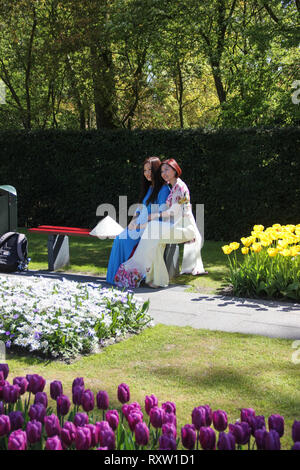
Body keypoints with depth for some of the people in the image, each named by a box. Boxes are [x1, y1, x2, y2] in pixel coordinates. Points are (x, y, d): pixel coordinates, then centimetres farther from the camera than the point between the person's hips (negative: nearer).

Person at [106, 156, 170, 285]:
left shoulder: (163, 189, -8)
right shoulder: (148, 188, 20)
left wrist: (142, 225, -17)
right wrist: (133, 221, 2)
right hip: (140, 225, 8)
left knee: (126, 240, -25)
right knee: (120, 238, -15)